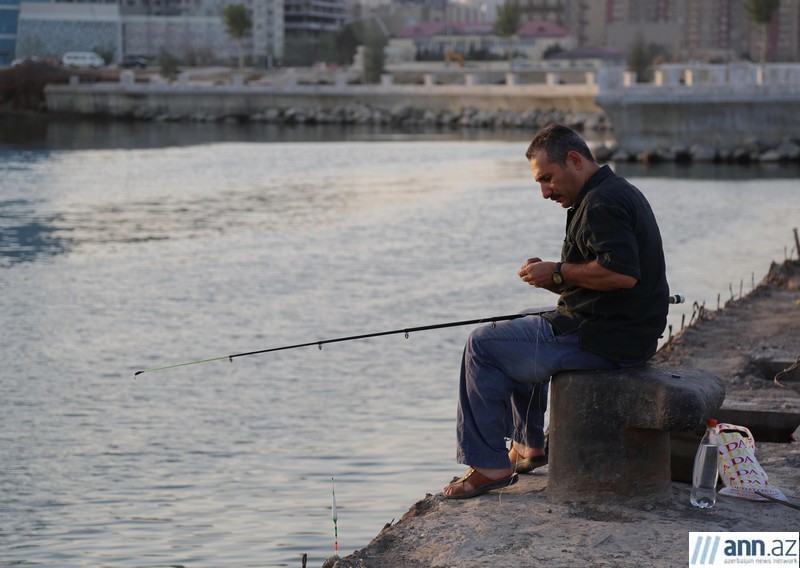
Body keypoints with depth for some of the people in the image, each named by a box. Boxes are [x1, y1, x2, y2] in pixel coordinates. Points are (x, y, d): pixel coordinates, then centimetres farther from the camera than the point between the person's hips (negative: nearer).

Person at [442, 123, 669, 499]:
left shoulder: (601, 203, -18)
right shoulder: (620, 192, 17)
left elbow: (622, 273, -31)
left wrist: (558, 273, -18)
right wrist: (553, 281, 7)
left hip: (604, 339, -11)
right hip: (628, 332, 11)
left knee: (484, 345, -3)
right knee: (521, 341, 31)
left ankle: (490, 464, -2)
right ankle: (529, 446, 35)